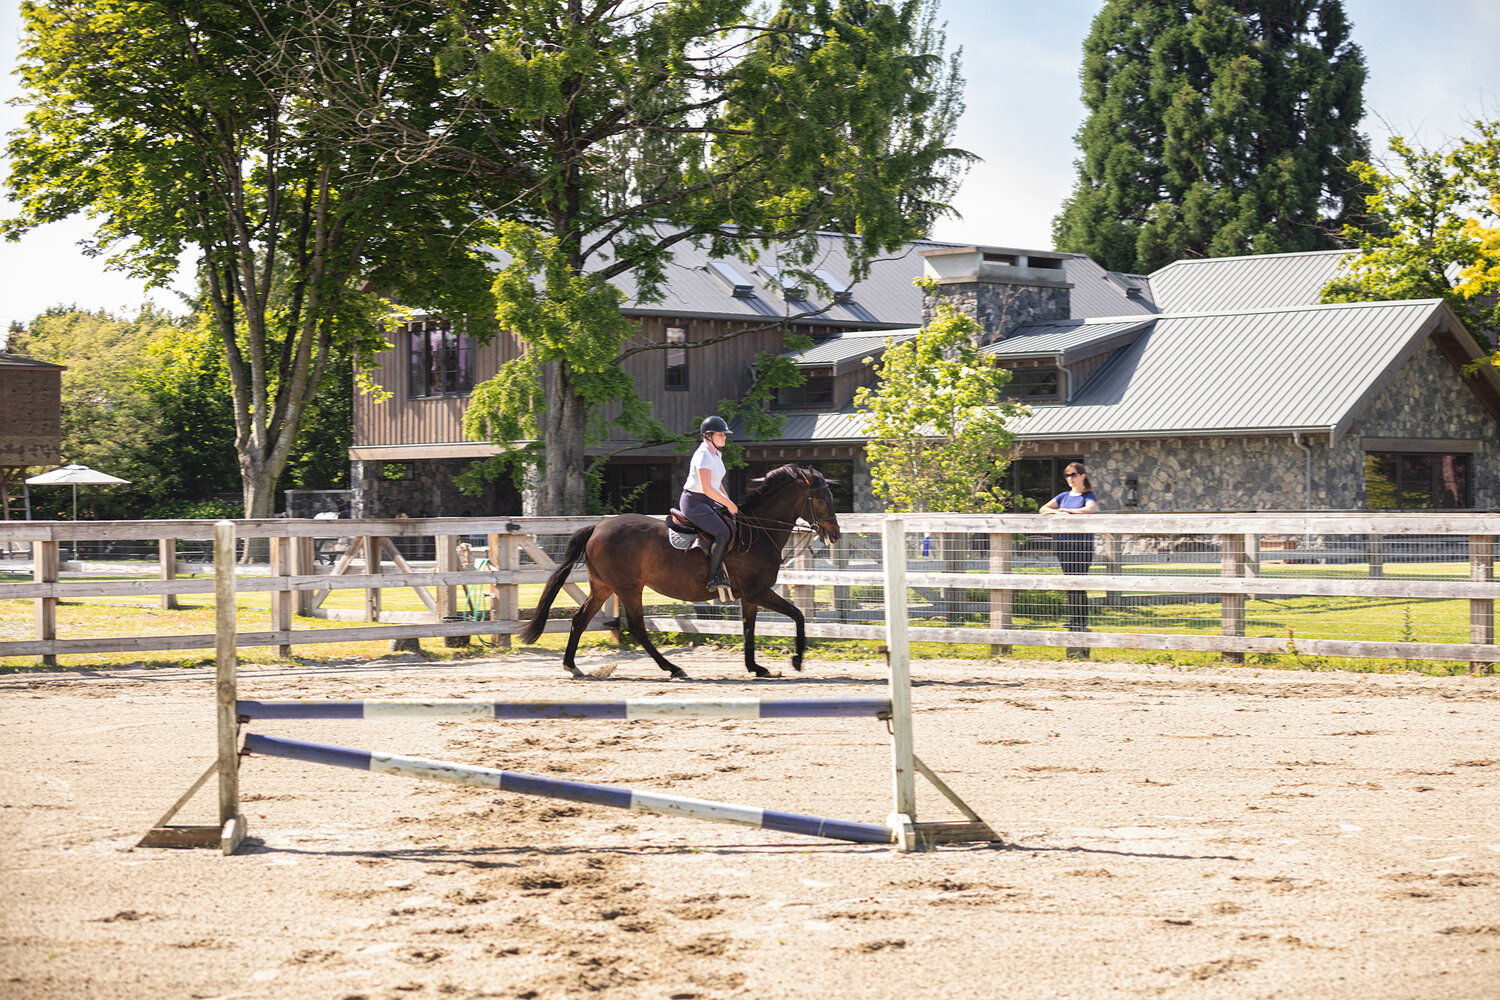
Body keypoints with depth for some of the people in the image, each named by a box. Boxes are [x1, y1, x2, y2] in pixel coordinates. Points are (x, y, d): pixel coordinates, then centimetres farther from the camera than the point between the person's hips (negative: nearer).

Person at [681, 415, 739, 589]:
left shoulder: (716, 454, 12)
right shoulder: (703, 455, -18)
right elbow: (707, 488, -24)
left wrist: (729, 501, 10)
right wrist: (729, 504, -17)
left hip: (707, 502, 10)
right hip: (693, 502, -10)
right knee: (723, 533, -24)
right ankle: (714, 578, -20)